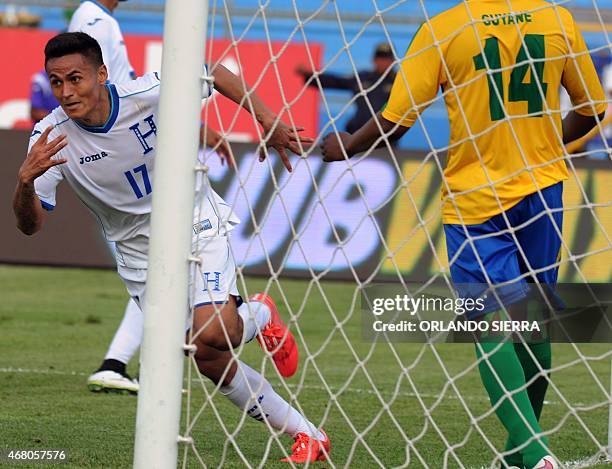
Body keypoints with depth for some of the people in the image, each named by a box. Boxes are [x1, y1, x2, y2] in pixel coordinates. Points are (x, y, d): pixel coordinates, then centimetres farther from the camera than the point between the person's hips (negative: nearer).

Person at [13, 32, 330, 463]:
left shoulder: (151, 94, -22)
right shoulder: (50, 138, -18)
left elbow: (216, 74, -3)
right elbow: (31, 225, -19)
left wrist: (268, 121, -10)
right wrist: (25, 180, -39)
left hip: (197, 225, -2)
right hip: (141, 251, 2)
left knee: (210, 334, -26)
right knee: (211, 363, -4)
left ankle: (259, 316, 11)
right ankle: (307, 435, 11)